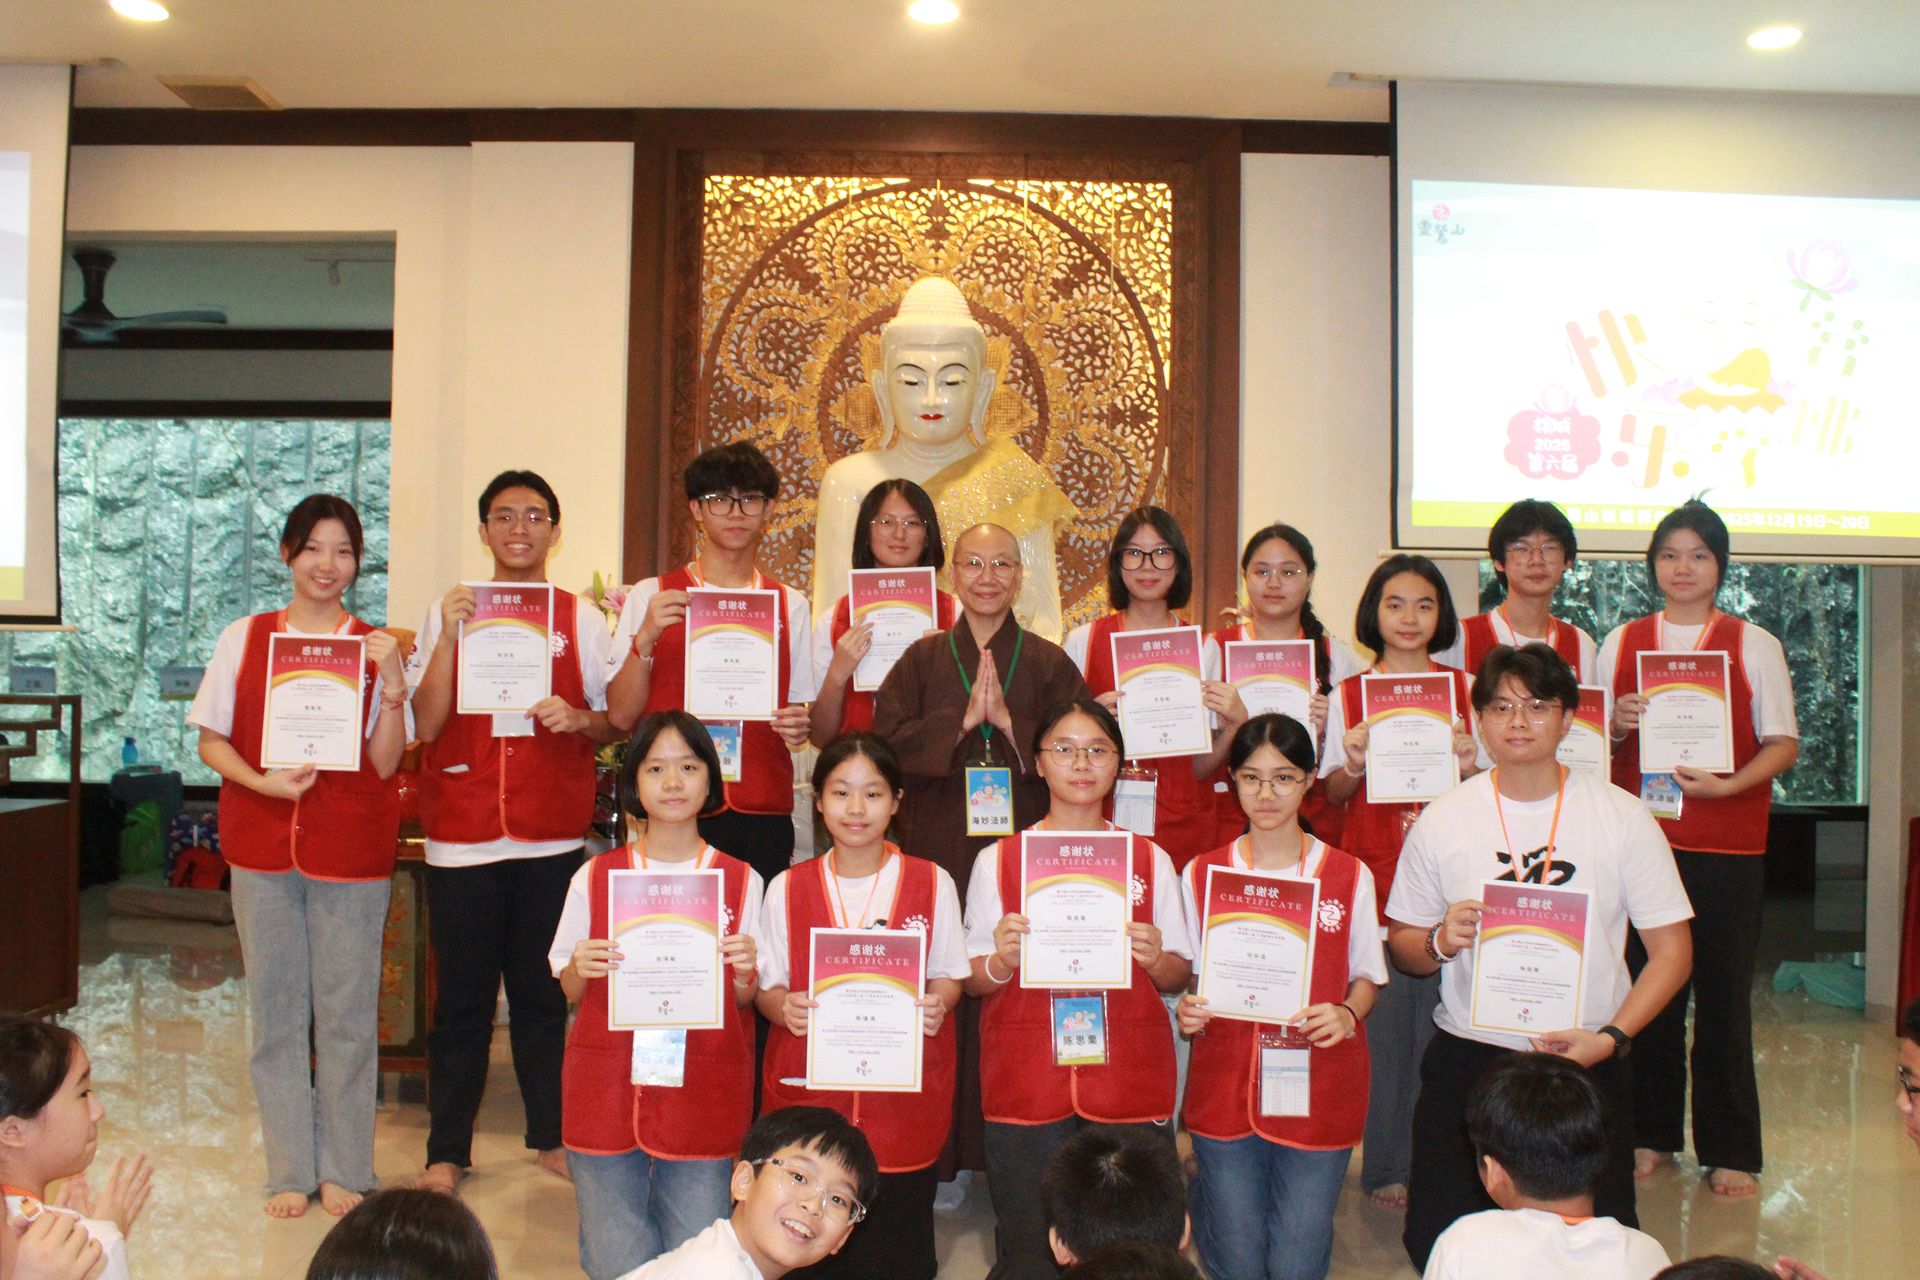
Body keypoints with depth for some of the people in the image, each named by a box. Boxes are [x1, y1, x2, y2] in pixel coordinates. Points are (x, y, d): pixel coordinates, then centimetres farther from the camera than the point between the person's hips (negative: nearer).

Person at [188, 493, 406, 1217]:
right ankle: (291, 1170, 19)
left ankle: (345, 1168, 16)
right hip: (262, 849, 1)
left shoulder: (376, 648, 3)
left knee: (347, 1011, 3)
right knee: (275, 1008, 7)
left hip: (352, 852, -1)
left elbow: (385, 763, -3)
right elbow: (212, 741, 7)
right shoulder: (244, 639, 6)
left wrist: (393, 681, -15)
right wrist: (263, 782, -11)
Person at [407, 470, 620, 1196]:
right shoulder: (449, 612, 6)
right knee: (462, 998, 5)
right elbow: (426, 724, -2)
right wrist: (450, 635, -11)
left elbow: (615, 723, 9)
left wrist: (577, 719, -12)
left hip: (553, 834, 0)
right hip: (462, 833, 0)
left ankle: (551, 1136, 21)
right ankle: (446, 1151, 14)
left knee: (544, 993, 8)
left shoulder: (581, 618, 7)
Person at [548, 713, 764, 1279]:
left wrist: (744, 975, -15)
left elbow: (747, 1001, 6)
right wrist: (580, 969, -12)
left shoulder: (742, 883, 1)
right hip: (606, 1088, 0)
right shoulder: (595, 877, 2)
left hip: (703, 1093, 0)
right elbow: (571, 992, 9)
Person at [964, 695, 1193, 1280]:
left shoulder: (1151, 860, 8)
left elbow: (1181, 974, 10)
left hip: (1130, 1084, 1)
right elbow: (973, 981, 5)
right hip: (1025, 1087, 0)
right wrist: (1004, 959, -15)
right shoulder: (998, 860, 5)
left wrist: (1155, 958, -11)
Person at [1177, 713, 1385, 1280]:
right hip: (1225, 1085, 1)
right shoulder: (1201, 874, 2)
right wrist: (1188, 1011, -11)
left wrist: (1347, 1014, -13)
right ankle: (1205, 1193, 36)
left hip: (1318, 1089, 0)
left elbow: (1366, 976, 7)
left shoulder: (1350, 877, -1)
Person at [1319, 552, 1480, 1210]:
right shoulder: (1348, 694, 6)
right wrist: (1353, 766, -12)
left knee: (1441, 1017, 1)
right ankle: (1386, 1163, 14)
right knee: (1382, 1018, 1)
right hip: (1373, 875, 0)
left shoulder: (1465, 688, 7)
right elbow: (1330, 795, 8)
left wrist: (1469, 768, -11)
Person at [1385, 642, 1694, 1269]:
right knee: (1436, 1245, 2)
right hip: (1466, 1058, 1)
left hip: (1587, 1061, 0)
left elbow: (1672, 948, 1)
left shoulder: (1623, 817, -1)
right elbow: (1404, 947, 7)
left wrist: (1612, 1037, -11)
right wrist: (1441, 942, -15)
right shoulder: (1442, 819, 1)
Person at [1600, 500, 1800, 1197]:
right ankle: (1651, 1134, 19)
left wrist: (1728, 784, -15)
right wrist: (1617, 727, -9)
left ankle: (1730, 1151, 11)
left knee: (1723, 994, 0)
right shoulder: (1620, 643, 11)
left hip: (1727, 846, -2)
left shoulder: (1754, 645, 5)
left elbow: (1783, 742, 2)